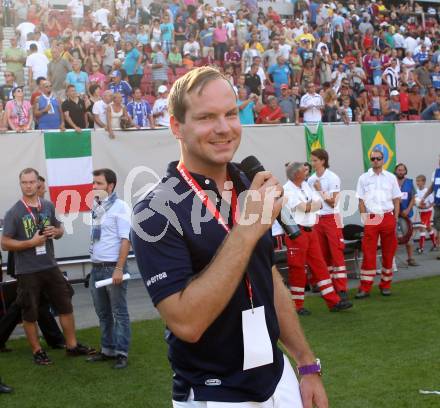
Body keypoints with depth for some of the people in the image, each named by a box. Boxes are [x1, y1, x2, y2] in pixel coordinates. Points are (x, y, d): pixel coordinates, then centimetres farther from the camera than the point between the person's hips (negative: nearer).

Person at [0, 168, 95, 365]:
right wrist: (31, 242, -19)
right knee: (30, 314, 5)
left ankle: (72, 345, 23)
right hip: (27, 271, -4)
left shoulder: (48, 206, 5)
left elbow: (60, 229, 20)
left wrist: (55, 232, -4)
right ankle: (37, 351, 20)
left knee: (66, 306, 10)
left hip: (50, 267, 5)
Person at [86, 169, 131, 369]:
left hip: (113, 267, -7)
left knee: (119, 313, 1)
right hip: (96, 267, 7)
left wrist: (119, 268, -18)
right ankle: (107, 349, 25)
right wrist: (94, 265, 12)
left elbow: (125, 240, -14)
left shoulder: (119, 207, -10)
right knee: (103, 313, 14)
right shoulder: (96, 206, 11)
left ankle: (121, 353, 6)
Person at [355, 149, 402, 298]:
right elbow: (361, 201, 5)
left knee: (388, 252, 6)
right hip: (371, 219, -1)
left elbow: (396, 199, 10)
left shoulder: (391, 177, 8)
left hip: (388, 217, 1)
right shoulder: (364, 178, 6)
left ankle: (385, 285, 17)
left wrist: (395, 218, 1)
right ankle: (365, 287, -1)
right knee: (368, 253, -5)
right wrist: (365, 218, -4)